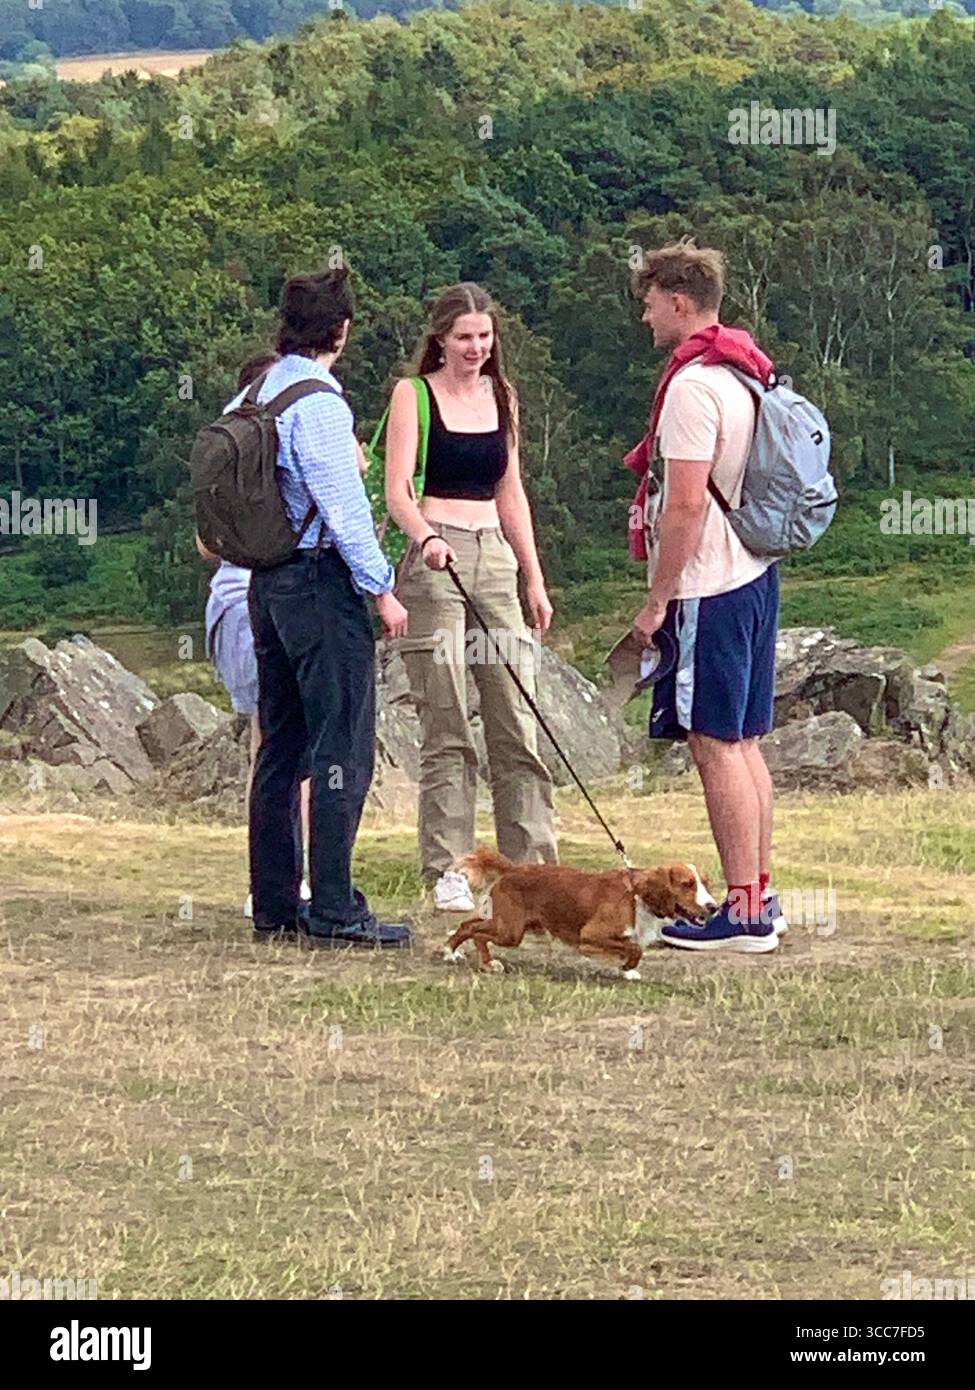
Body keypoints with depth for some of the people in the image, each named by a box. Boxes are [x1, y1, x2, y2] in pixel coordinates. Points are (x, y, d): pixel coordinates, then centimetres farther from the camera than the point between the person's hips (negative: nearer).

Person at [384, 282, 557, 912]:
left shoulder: (501, 397, 15)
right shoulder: (414, 395, 0)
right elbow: (397, 490, -8)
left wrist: (534, 578, 17)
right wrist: (425, 537, -27)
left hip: (496, 558, 5)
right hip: (435, 563, -5)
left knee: (518, 724, 1)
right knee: (446, 729, -4)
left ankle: (533, 865, 4)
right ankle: (448, 872, 0)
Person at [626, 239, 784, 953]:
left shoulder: (694, 384, -17)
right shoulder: (749, 373, 13)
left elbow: (686, 505, -20)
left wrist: (657, 600, -15)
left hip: (708, 588, -10)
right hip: (754, 574, 10)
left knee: (716, 745, -6)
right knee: (743, 744, 13)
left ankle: (743, 913, -6)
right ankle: (760, 897, 17)